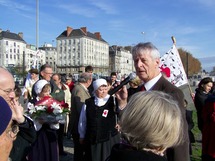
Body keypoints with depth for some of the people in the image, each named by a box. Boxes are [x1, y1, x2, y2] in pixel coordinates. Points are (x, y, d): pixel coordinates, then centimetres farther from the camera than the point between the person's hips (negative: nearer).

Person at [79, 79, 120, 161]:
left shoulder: (113, 101, -6)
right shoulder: (88, 103, -1)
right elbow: (83, 121, 9)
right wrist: (82, 136, 14)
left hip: (110, 139, -1)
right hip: (92, 140, 2)